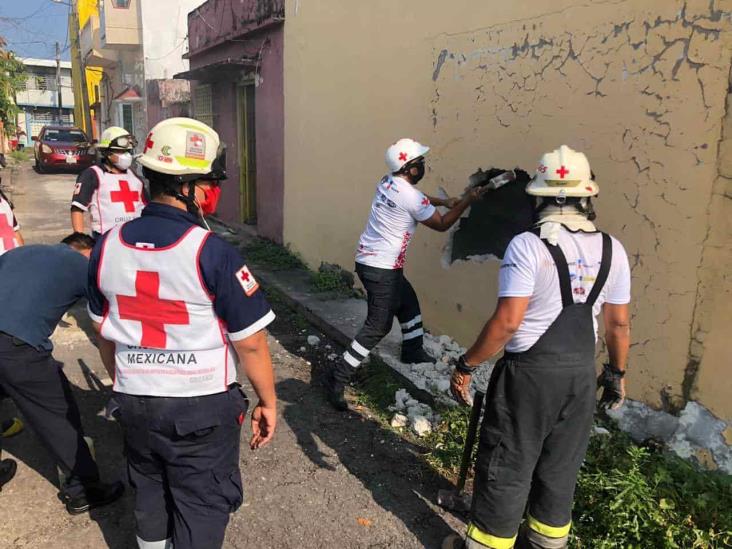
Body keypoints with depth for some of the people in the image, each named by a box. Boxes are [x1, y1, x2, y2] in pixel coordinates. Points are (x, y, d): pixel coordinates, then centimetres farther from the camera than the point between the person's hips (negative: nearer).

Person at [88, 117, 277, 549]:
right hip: (202, 408, -5)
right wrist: (268, 402, -2)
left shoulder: (108, 246, -4)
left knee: (150, 498, 25)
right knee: (201, 511, 14)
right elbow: (250, 344, -17)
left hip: (134, 403, 6)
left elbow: (105, 334, 8)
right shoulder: (213, 253, -22)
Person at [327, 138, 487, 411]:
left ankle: (413, 351, 43)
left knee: (408, 303, 25)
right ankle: (338, 377, -2)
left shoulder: (387, 182, 5)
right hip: (380, 268, -10)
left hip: (370, 261, 10)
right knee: (378, 326, -4)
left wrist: (444, 201, 20)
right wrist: (466, 201, 4)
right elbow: (441, 225, -5)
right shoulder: (410, 198, -19)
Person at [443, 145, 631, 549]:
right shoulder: (612, 250, 1)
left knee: (507, 464, 8)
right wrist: (617, 372, 20)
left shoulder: (528, 246, -16)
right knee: (561, 464, 19)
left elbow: (508, 321, -21)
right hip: (581, 373, 6)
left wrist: (466, 366, -12)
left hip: (530, 371, -5)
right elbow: (619, 323, 6)